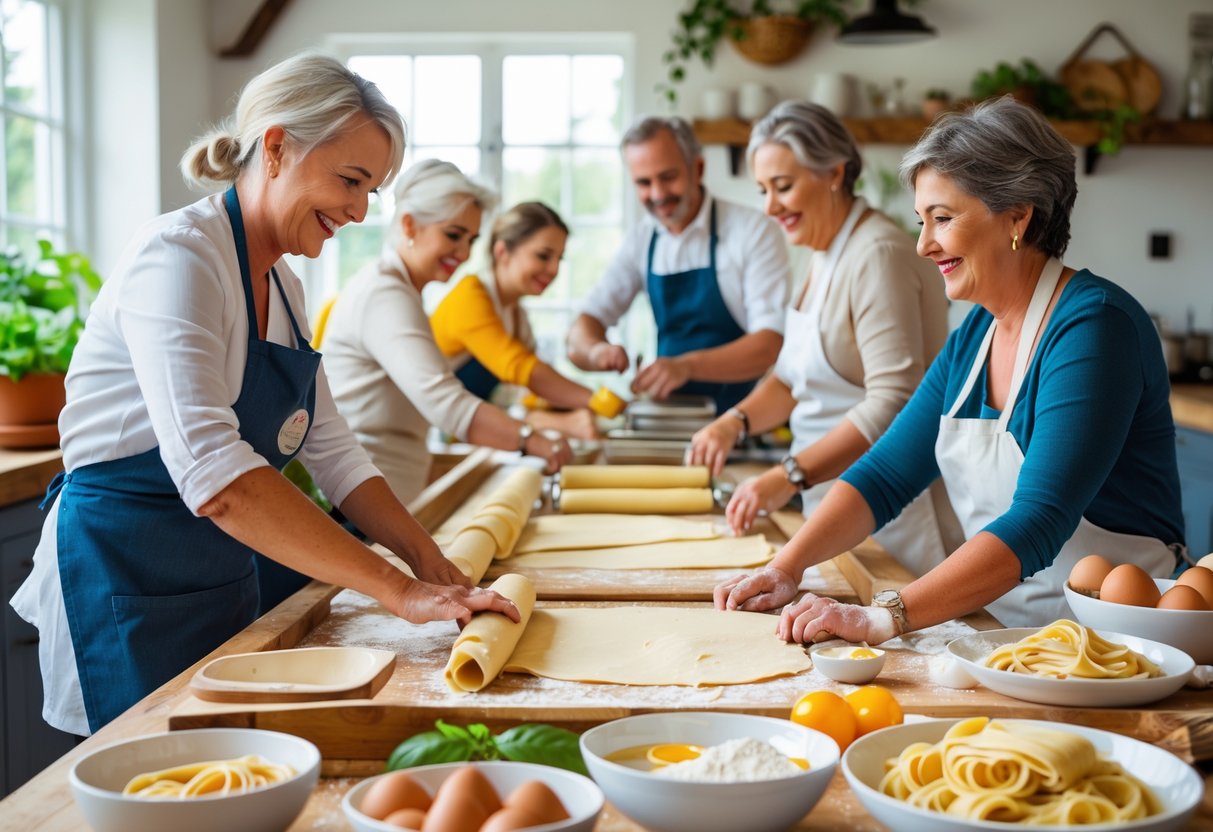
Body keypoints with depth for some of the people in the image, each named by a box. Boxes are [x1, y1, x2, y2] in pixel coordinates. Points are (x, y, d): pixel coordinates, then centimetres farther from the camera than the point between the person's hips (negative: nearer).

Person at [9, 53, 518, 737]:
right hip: (129, 580, -9)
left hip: (228, 578, 9)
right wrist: (400, 591, -32)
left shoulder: (284, 287, 10)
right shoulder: (178, 257, -19)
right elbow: (211, 474, -31)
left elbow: (332, 450, 13)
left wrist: (430, 563, -1)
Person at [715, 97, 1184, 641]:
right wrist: (785, 568, -6)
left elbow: (1038, 522, -25)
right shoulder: (974, 336, 9)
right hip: (1002, 631, 6)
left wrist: (885, 617, -33)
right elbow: (886, 473, 8)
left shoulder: (1094, 326, -16)